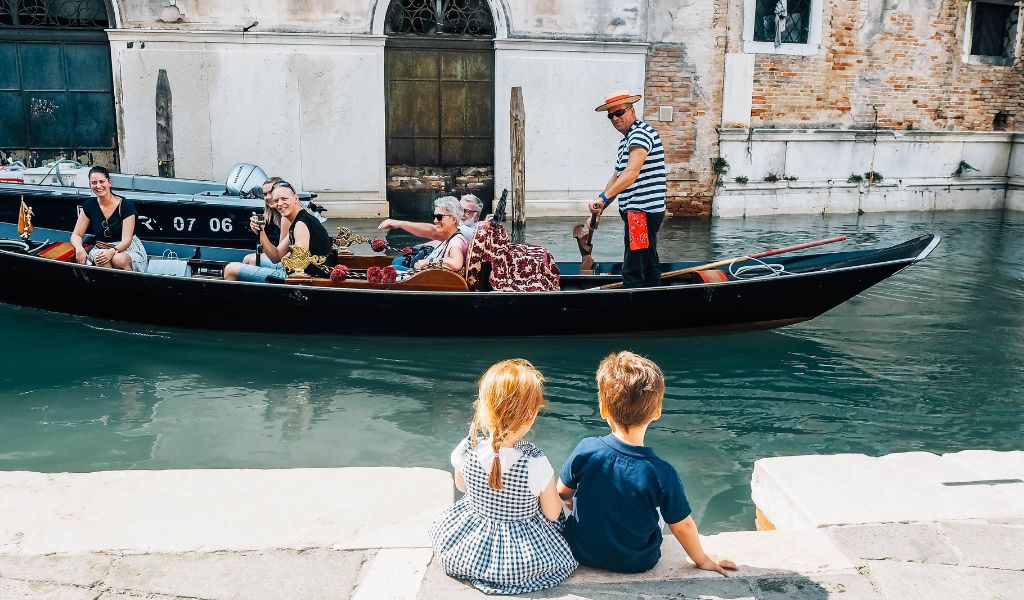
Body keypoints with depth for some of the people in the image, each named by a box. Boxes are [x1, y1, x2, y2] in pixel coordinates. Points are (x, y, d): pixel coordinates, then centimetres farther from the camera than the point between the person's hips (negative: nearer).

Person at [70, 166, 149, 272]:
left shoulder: (126, 205, -10)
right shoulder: (89, 205, 2)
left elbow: (126, 239, -16)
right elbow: (76, 235, 4)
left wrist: (112, 251, -37)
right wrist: (79, 248, -20)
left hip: (127, 248, -2)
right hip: (101, 248, 3)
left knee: (119, 259, -37)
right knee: (100, 260, -33)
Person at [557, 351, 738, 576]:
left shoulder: (585, 450, -23)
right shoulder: (662, 474, -26)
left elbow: (563, 493, -5)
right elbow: (684, 526, -13)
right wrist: (703, 561, 6)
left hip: (582, 553, 1)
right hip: (636, 564, -1)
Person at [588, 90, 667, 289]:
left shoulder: (641, 133, -12)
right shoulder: (626, 140, 22)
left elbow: (631, 172, -26)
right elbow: (616, 178, 22)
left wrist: (603, 197, -31)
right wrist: (601, 208, 12)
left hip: (642, 211, -11)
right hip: (643, 212, 11)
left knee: (632, 272, -12)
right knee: (649, 264, 16)